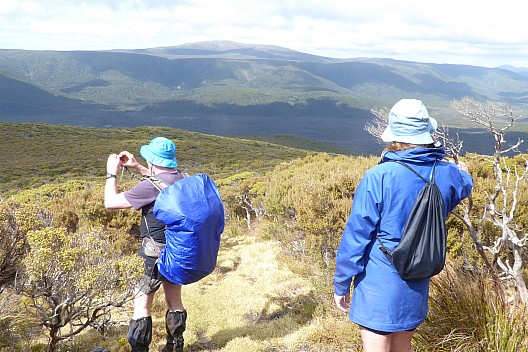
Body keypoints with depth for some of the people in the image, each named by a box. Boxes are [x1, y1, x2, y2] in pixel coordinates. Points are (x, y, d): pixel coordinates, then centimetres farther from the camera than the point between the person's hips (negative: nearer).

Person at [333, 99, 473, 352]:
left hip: (379, 288, -5)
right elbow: (464, 186, 25)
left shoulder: (378, 177, -19)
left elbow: (356, 235, -15)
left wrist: (341, 284, -3)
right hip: (417, 289, 6)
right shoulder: (447, 175, -3)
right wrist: (463, 173, 50)